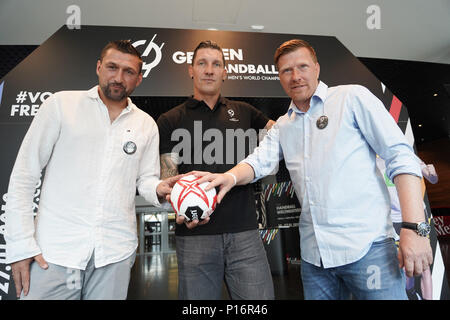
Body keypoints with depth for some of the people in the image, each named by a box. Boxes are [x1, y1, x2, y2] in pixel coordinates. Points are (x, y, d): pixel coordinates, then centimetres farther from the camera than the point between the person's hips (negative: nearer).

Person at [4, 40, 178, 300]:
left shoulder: (146, 125, 8)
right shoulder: (61, 104, 1)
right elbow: (24, 174, 0)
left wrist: (159, 190, -13)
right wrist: (21, 244, -5)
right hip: (54, 249, -1)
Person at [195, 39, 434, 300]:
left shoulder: (352, 97, 0)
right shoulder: (282, 126, 15)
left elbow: (401, 156, -5)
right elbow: (260, 161, 1)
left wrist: (415, 228, -14)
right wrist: (231, 177, -21)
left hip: (367, 246, -4)